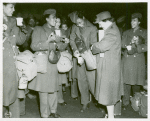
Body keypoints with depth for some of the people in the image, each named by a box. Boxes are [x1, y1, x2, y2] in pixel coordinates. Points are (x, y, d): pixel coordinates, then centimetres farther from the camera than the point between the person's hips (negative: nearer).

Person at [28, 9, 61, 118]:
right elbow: (34, 46, -8)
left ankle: (53, 111, 24)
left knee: (53, 88, 10)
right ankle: (45, 115, 6)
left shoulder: (55, 31, 18)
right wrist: (48, 41, -17)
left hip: (53, 63, 6)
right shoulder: (38, 30, 0)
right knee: (43, 90, -4)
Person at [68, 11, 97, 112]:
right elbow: (72, 40, 9)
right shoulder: (74, 27, 4)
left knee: (92, 81, -8)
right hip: (80, 57, 5)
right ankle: (85, 103, 23)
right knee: (81, 81, 9)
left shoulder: (92, 28, -11)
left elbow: (93, 45, -13)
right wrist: (75, 49, -11)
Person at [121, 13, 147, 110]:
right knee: (126, 81, -2)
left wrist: (136, 48, -11)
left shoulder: (144, 32, 8)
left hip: (138, 59, -2)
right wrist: (130, 43, -11)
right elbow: (123, 44, 7)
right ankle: (126, 102, 5)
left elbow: (146, 46, 0)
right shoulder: (127, 32, 17)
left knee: (136, 81, -2)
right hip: (127, 59, 2)